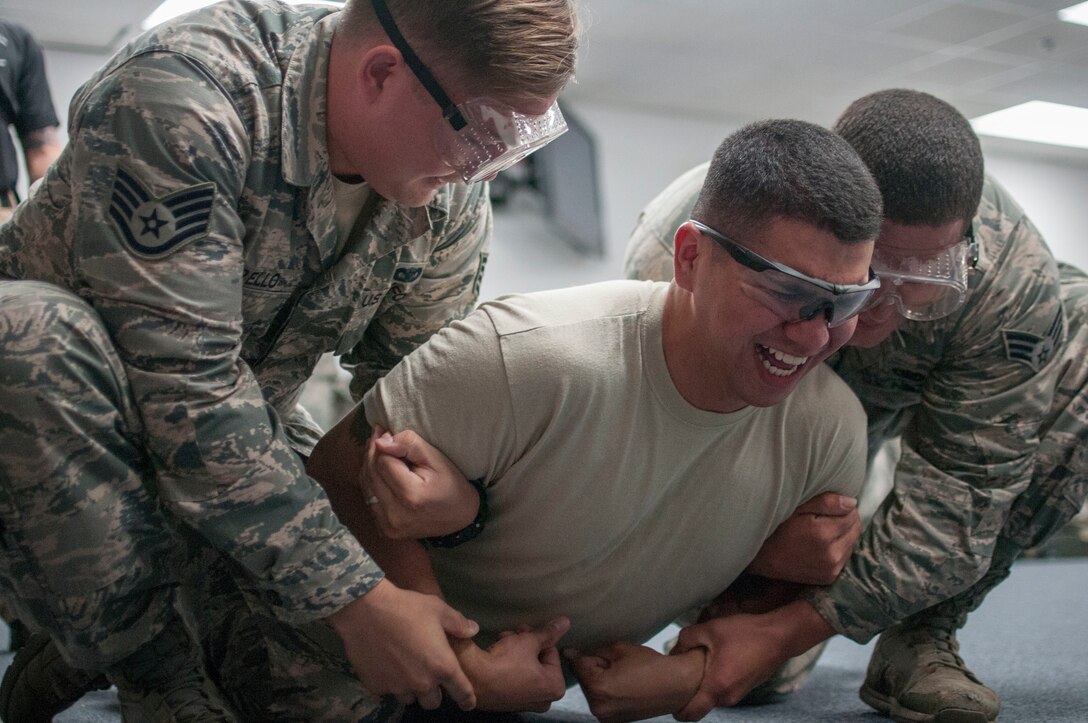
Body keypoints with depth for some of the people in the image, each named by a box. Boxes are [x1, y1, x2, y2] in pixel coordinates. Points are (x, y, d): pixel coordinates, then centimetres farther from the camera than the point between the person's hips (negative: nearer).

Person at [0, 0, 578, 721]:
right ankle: (152, 662, -17)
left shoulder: (451, 195, -11)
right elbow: (184, 390, -36)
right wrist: (353, 599, -35)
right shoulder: (178, 96, -32)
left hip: (240, 441, 5)